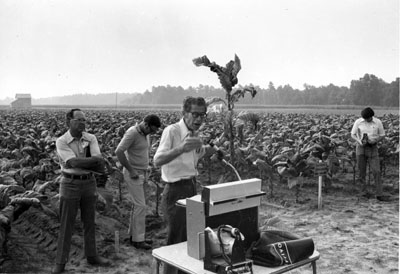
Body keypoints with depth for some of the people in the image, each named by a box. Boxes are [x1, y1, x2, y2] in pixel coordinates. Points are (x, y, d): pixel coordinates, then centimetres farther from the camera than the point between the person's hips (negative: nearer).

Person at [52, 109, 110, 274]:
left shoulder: (91, 139, -1)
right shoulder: (61, 142, -11)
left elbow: (99, 165, -12)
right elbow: (74, 162, -23)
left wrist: (80, 162, -22)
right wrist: (94, 160, -17)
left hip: (89, 183, 4)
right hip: (70, 185, -4)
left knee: (89, 222, 13)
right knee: (66, 225, 2)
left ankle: (91, 256, 28)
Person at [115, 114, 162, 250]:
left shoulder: (145, 134, 9)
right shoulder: (132, 133, -18)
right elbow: (119, 152, -25)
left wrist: (145, 171, 13)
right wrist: (131, 170, -21)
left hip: (141, 173, 9)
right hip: (133, 174, -9)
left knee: (138, 204, 13)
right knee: (140, 205, -7)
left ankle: (133, 235, 23)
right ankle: (138, 239, 0)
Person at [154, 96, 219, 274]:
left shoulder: (195, 134, 8)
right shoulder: (172, 131, -17)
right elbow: (157, 161, -29)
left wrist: (211, 148, 11)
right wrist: (181, 148, -43)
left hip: (192, 188, 8)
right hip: (175, 192, -8)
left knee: (189, 240, 16)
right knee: (175, 244, 0)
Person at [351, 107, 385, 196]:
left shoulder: (378, 122, -5)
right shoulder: (358, 122, -5)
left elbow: (382, 135, 5)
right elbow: (353, 134, 2)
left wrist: (375, 141, -15)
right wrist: (360, 141, -17)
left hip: (373, 148, 0)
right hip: (361, 148, 1)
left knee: (376, 171, -8)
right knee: (361, 171, 5)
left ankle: (379, 194, -4)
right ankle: (364, 190, 19)